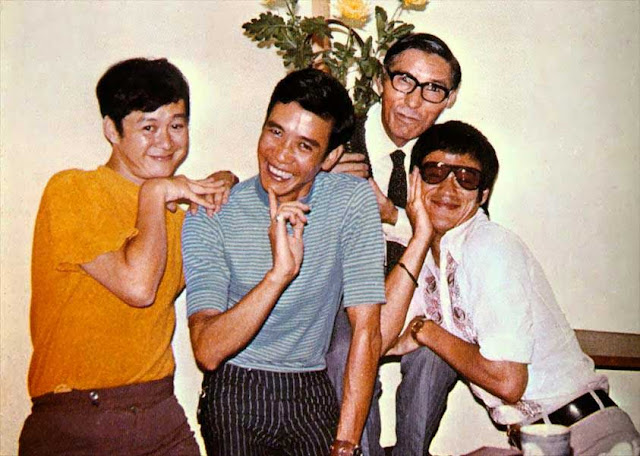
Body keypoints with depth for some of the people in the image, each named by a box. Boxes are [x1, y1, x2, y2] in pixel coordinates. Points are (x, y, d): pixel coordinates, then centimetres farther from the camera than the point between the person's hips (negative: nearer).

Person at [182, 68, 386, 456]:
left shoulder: (354, 201, -7)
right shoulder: (211, 216, -9)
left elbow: (366, 332, -9)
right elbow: (208, 351, -18)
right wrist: (279, 273, -29)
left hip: (312, 394, 1)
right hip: (234, 399, 0)